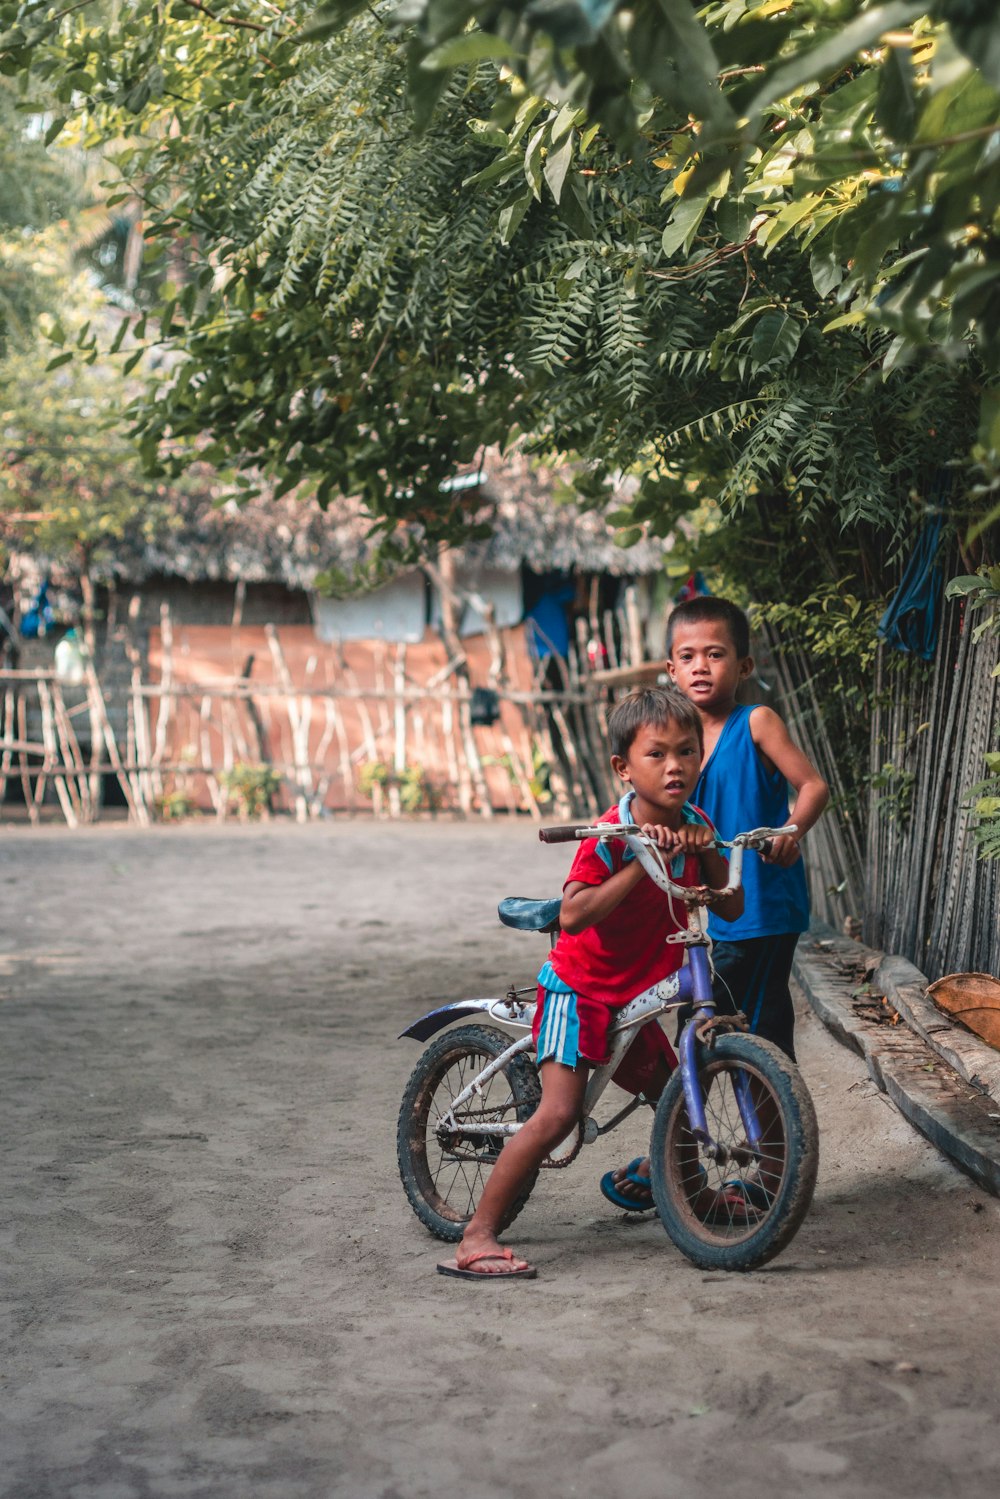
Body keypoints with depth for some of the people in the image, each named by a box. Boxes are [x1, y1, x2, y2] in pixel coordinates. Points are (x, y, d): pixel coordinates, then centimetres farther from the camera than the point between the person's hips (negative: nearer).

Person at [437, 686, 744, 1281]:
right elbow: (573, 915, -33)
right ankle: (477, 1237, -15)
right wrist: (641, 863, -37)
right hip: (580, 987, -7)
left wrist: (707, 853, -17)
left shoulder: (696, 826, -1)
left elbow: (732, 908, 0)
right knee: (559, 1113, -18)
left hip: (637, 996, 7)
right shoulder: (611, 836, -22)